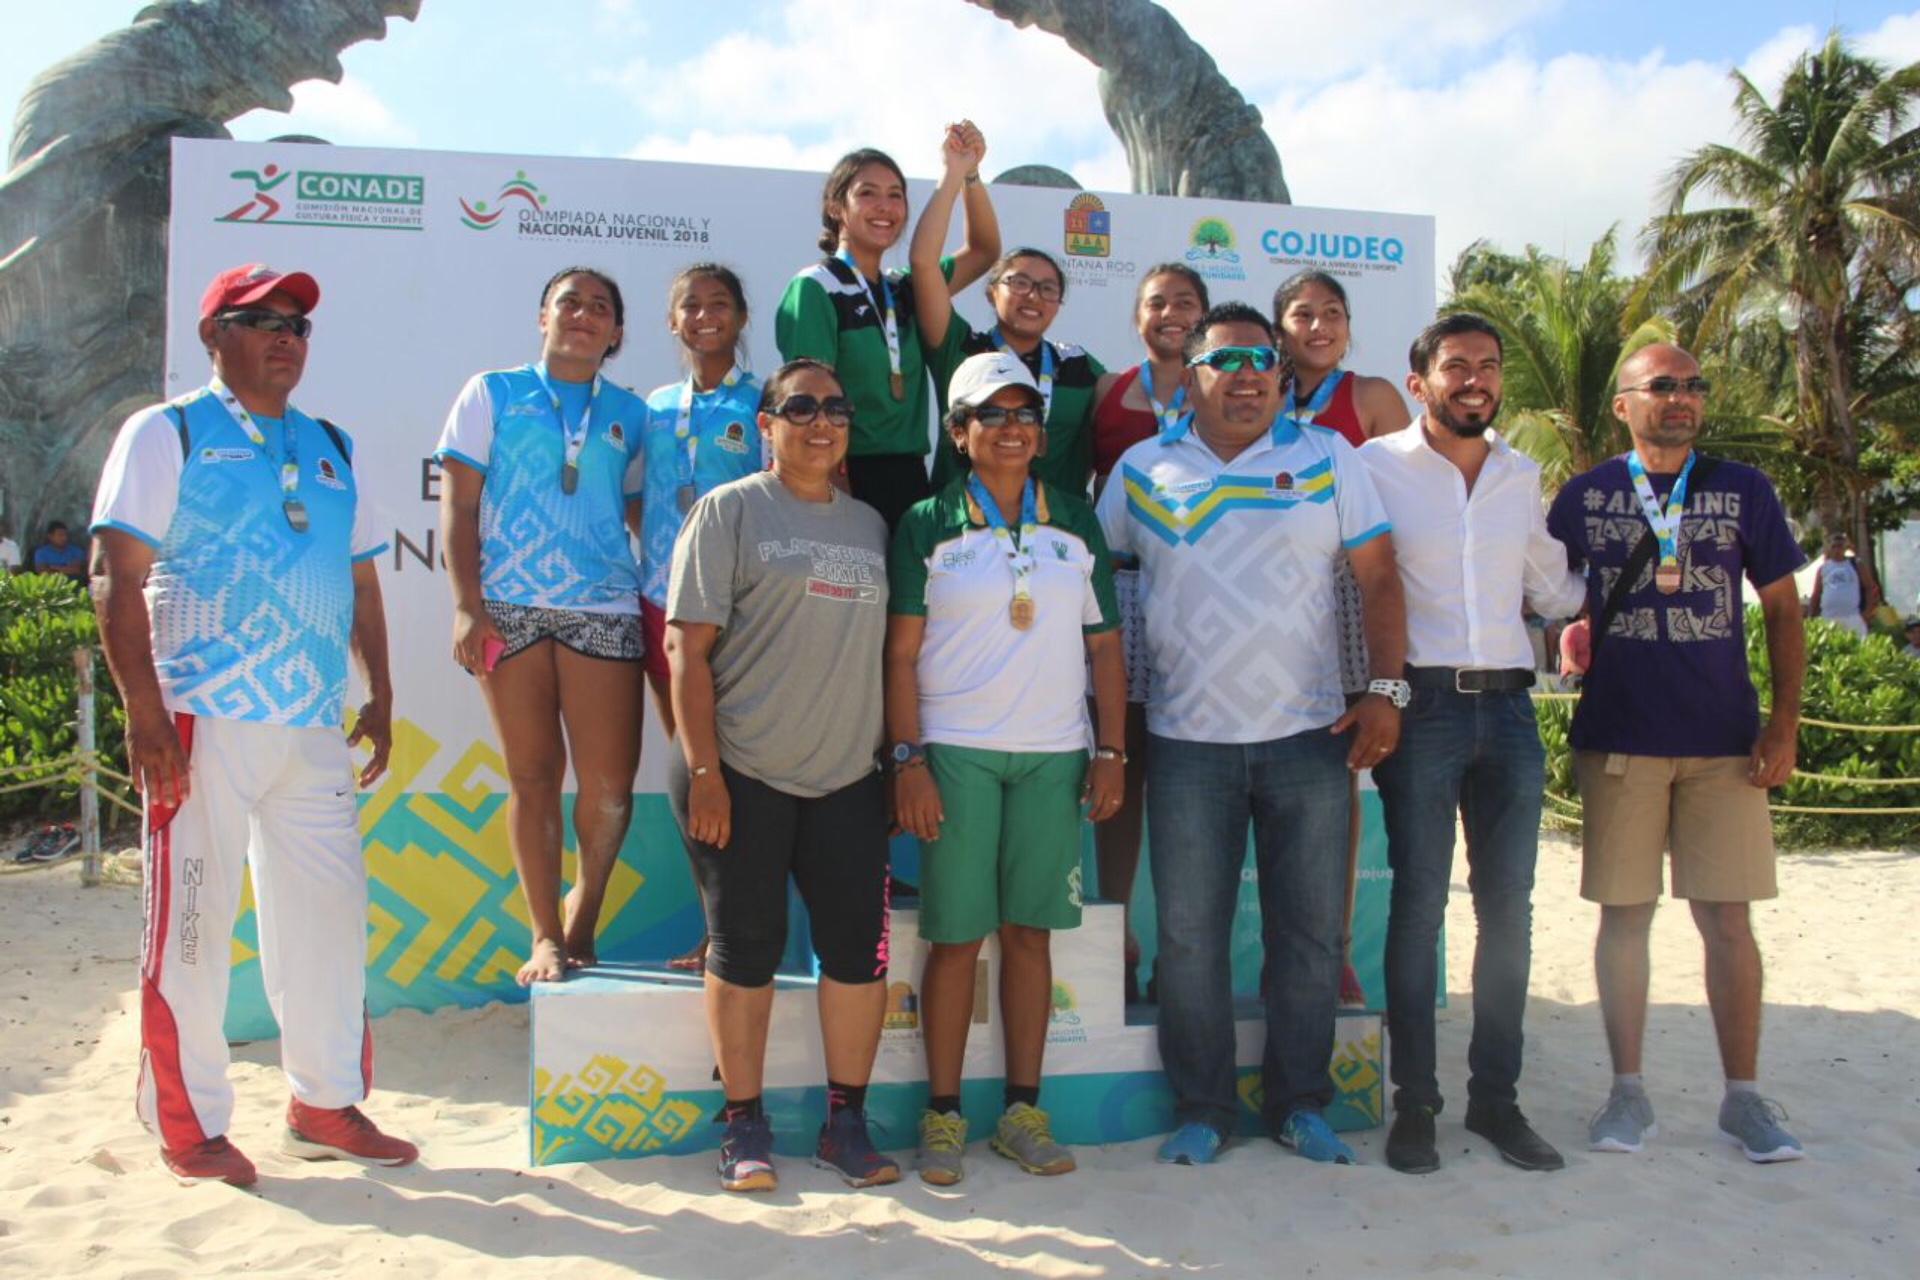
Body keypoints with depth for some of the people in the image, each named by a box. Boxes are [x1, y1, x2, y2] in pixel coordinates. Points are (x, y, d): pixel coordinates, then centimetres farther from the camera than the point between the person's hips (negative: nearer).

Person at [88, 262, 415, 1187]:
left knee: (328, 912, 9)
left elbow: (361, 580, 20)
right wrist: (145, 711, -15)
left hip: (315, 729, 6)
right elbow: (117, 576, -7)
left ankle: (326, 1105, 22)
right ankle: (186, 1125, 16)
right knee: (193, 920, 2)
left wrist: (380, 696, 13)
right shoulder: (168, 434, 1)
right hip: (205, 722, -5)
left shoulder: (329, 448, 17)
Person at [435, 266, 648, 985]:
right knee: (533, 775, 3)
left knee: (609, 783, -6)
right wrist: (467, 606, -5)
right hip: (509, 608, -1)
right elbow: (459, 504, 4)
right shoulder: (493, 394, 10)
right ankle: (546, 938, 14)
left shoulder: (629, 414, 14)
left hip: (603, 610, 1)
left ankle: (582, 917, 18)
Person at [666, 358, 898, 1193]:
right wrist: (702, 770, -12)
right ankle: (743, 1126, 19)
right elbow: (687, 647, -7)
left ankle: (846, 1122, 20)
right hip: (741, 775, -4)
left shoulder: (870, 525, 13)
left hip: (847, 778, 4)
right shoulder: (729, 511, -1)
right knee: (745, 948, 4)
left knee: (860, 948, 4)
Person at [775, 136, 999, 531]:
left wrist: (969, 172, 2)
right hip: (848, 482, -6)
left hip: (911, 481, 6)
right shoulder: (815, 288, -4)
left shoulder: (904, 290, 14)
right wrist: (838, 497, -16)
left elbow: (984, 250, 14)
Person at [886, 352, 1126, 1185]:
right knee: (955, 935, 1)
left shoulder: (1075, 524, 11)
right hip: (956, 752, -2)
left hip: (1054, 755, 3)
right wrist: (908, 760, -8)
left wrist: (1111, 752, 4)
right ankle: (943, 1114, 13)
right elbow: (901, 654, 0)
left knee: (1030, 931, 7)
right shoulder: (928, 525, 3)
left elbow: (1105, 646, 11)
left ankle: (1023, 1110, 18)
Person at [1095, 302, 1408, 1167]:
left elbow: (1379, 578, 3)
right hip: (1187, 742, 0)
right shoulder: (1141, 470, 6)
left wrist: (1385, 689, -8)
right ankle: (1200, 1111, 21)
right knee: (1188, 937, 6)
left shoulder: (1327, 459, 5)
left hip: (1310, 738, 0)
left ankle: (1300, 1105, 24)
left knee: (1309, 933, 8)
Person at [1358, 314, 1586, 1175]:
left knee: (1508, 908, 7)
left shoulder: (1521, 475, 15)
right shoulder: (1375, 466, 0)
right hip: (1422, 706, -4)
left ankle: (1496, 1096, 19)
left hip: (1507, 707, 5)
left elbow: (1552, 591, 22)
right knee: (1419, 905, -1)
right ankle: (1414, 1102, 11)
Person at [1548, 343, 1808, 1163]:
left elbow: (1783, 611, 8)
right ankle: (1628, 1091, 16)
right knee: (1625, 913, 5)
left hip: (1725, 740, 1)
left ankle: (1744, 1096, 15)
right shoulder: (1584, 497, 6)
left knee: (1727, 917, 2)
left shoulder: (1743, 490, 7)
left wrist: (1783, 724, 0)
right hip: (1618, 739, 0)